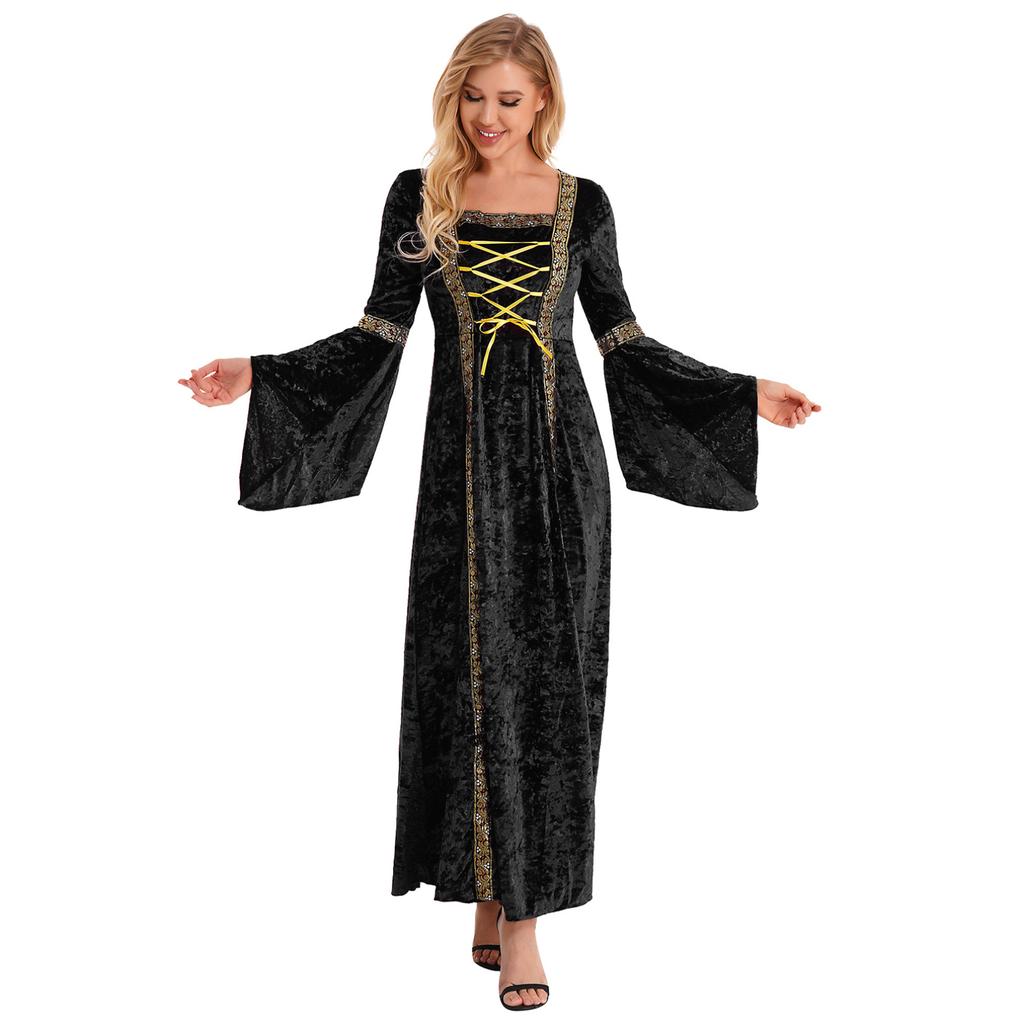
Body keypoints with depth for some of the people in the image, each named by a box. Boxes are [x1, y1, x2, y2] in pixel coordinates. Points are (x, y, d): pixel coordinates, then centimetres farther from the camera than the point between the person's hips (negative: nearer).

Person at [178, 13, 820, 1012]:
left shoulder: (581, 203, 4)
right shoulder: (418, 197, 4)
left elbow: (623, 340, 8)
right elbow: (380, 333, 3)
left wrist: (748, 394, 4)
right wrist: (257, 375, -7)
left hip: (558, 453, 0)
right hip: (464, 454, 0)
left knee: (546, 676, 0)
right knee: (472, 675, 1)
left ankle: (521, 909, 6)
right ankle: (494, 896, 13)